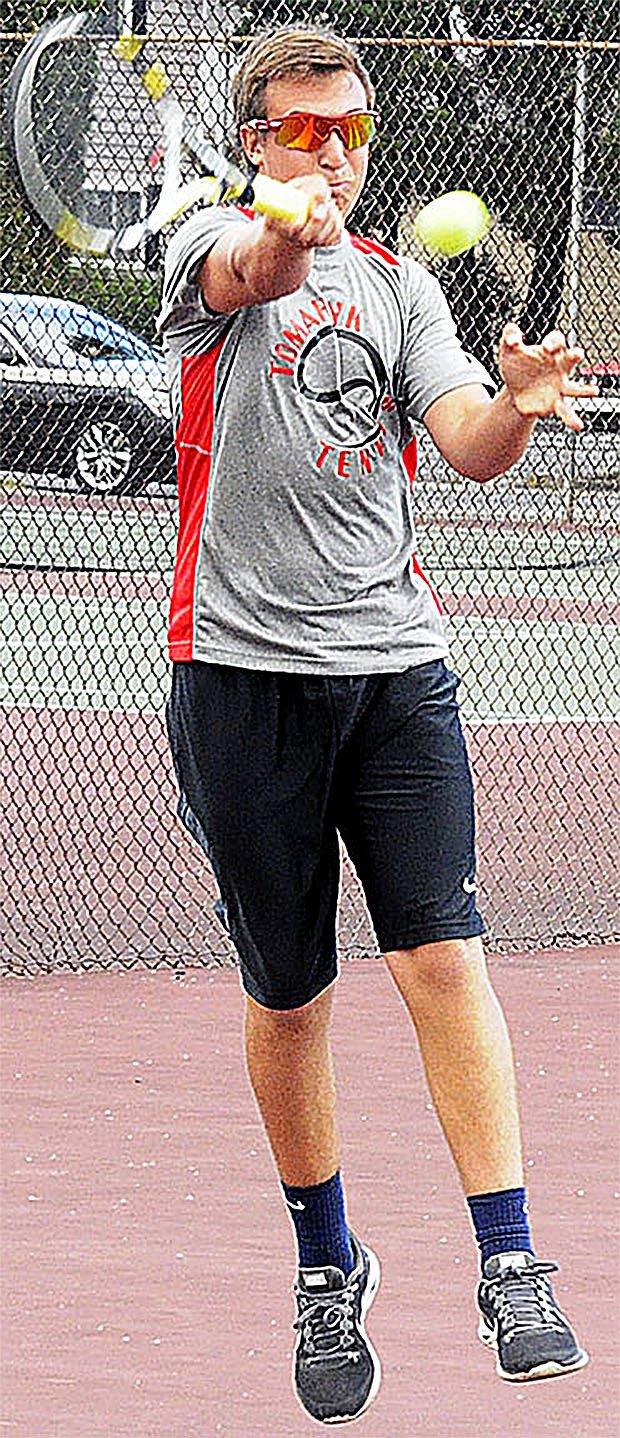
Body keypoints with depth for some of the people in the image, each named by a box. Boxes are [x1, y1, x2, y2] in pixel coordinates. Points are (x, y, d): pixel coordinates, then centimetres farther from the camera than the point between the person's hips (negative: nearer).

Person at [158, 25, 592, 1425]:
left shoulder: (400, 286, 14)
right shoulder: (214, 246, 2)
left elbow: (470, 444, -1)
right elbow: (249, 275, -24)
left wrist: (520, 402, -25)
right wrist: (287, 231, -49)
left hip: (395, 662, 2)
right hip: (246, 668, -2)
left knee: (444, 955, -10)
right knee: (287, 993, 5)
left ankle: (512, 1268, -10)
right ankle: (328, 1268, 22)